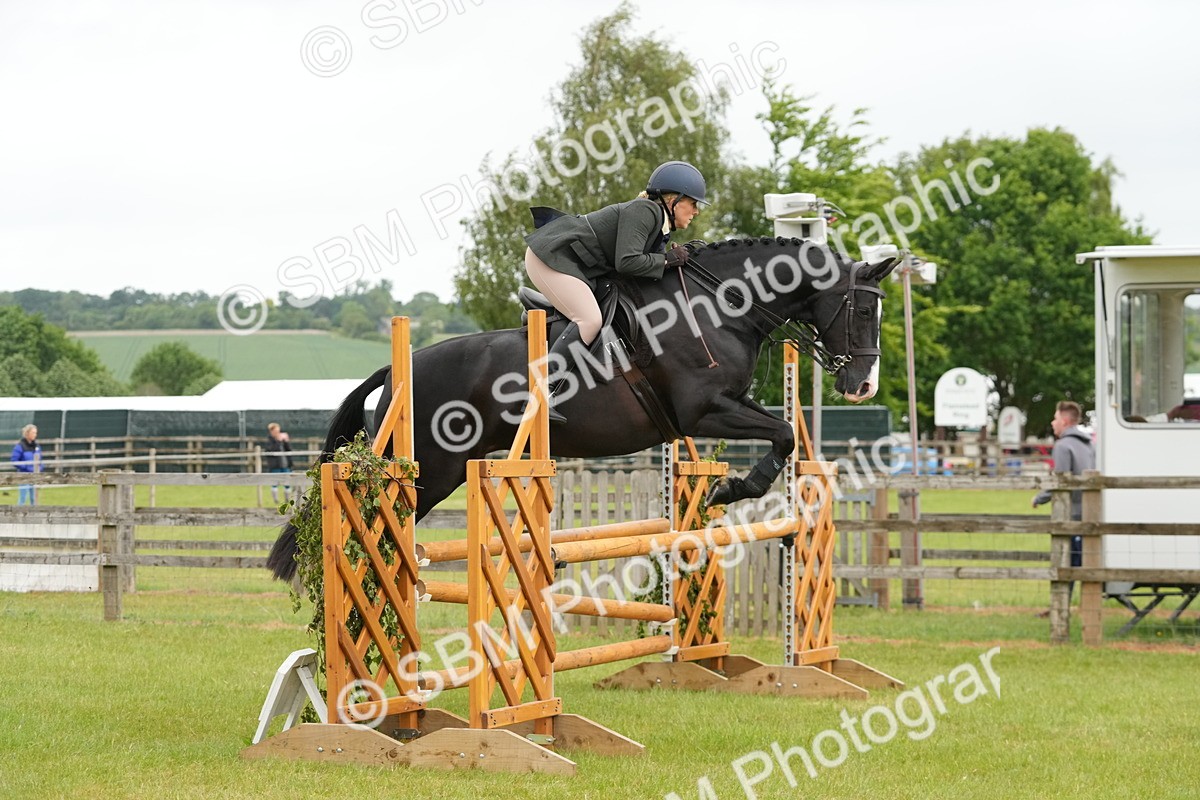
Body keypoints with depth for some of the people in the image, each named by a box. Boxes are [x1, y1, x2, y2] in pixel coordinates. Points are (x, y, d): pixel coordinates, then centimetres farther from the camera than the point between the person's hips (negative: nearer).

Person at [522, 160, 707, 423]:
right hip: (551, 256, -10)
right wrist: (668, 260, -15)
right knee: (589, 320, -22)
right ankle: (541, 395, -28)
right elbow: (626, 262, -25)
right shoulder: (643, 212, -16)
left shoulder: (661, 226, 15)